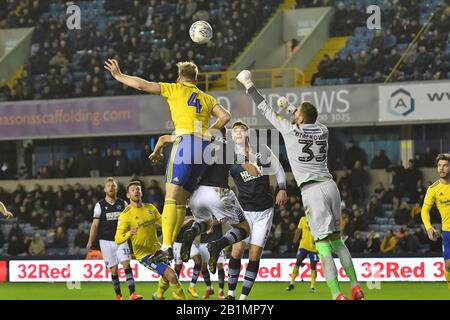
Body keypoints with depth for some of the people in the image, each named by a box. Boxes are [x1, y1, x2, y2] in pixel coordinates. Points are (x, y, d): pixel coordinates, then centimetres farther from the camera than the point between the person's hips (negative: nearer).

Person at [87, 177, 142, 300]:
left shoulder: (123, 204, 7)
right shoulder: (100, 205, 3)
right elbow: (95, 224, 3)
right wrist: (90, 241, -3)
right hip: (106, 241, 0)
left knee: (126, 263, -16)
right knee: (113, 269, 0)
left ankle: (132, 293, -23)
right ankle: (118, 295, 12)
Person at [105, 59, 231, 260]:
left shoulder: (176, 89, 14)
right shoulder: (207, 98, 25)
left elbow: (143, 85, 10)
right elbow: (225, 116, 10)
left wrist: (119, 76, 22)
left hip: (186, 140, -5)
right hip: (205, 146, 5)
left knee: (172, 197, -12)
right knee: (181, 201, 8)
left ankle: (166, 246, -25)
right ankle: (171, 245, 3)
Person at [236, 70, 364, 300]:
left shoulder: (291, 131, -1)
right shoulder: (323, 131, 12)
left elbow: (265, 109, 9)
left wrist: (248, 84, 20)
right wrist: (289, 106, 50)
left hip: (312, 191, -6)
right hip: (329, 185, 6)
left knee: (323, 244, -9)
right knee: (337, 240, 14)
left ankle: (337, 295, -17)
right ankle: (356, 288, 8)